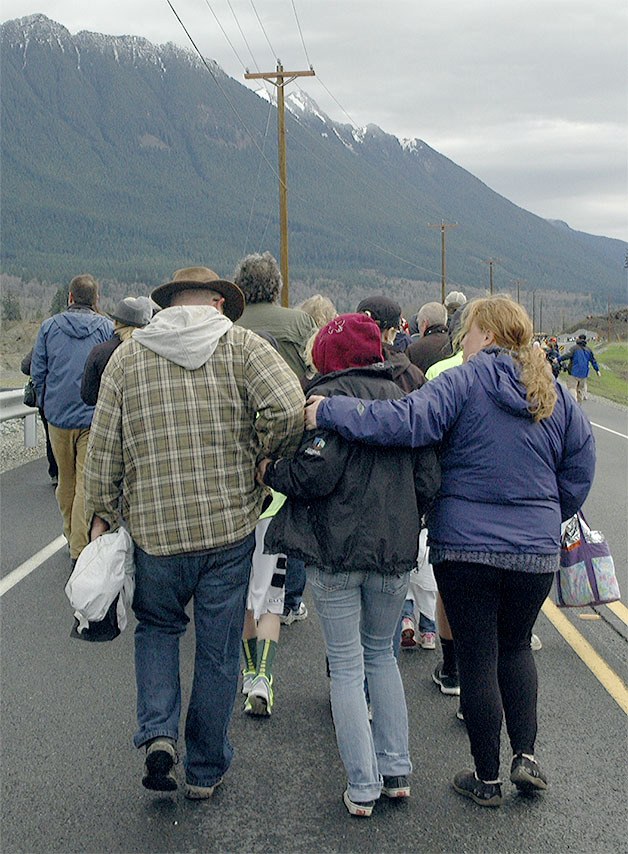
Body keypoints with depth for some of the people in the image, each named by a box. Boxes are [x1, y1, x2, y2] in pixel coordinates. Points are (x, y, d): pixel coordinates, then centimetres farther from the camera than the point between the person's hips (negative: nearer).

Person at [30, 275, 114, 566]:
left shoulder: (49, 327, 2)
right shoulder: (107, 328, -3)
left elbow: (37, 372, 5)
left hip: (58, 415, 2)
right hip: (94, 418, -2)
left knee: (66, 482, 17)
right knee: (88, 483, -2)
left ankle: (72, 536, 32)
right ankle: (80, 550, -6)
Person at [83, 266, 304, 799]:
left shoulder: (127, 358, 3)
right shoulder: (243, 346, -2)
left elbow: (105, 450, 3)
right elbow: (288, 409, -18)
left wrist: (102, 515, 13)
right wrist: (264, 460, -1)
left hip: (154, 530, 1)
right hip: (230, 526, -1)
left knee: (157, 627, 25)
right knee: (219, 652, 13)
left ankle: (158, 734, 8)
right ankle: (206, 770, 26)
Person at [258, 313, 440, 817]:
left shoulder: (331, 396, -8)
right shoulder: (402, 398, 7)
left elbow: (317, 473, -19)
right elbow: (428, 482, 4)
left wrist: (271, 473, -1)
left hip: (335, 549, -4)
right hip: (394, 550, 5)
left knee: (346, 666, 5)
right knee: (381, 653, 21)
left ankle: (363, 788, 10)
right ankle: (397, 771, 23)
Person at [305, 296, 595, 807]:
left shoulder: (463, 383, -11)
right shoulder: (557, 396, 5)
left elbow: (406, 421, -27)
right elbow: (579, 473, 10)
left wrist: (329, 412, -22)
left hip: (464, 545, -4)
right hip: (536, 550, 4)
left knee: (477, 659, 7)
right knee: (515, 647, 24)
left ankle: (487, 779, 18)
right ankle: (526, 756, 14)